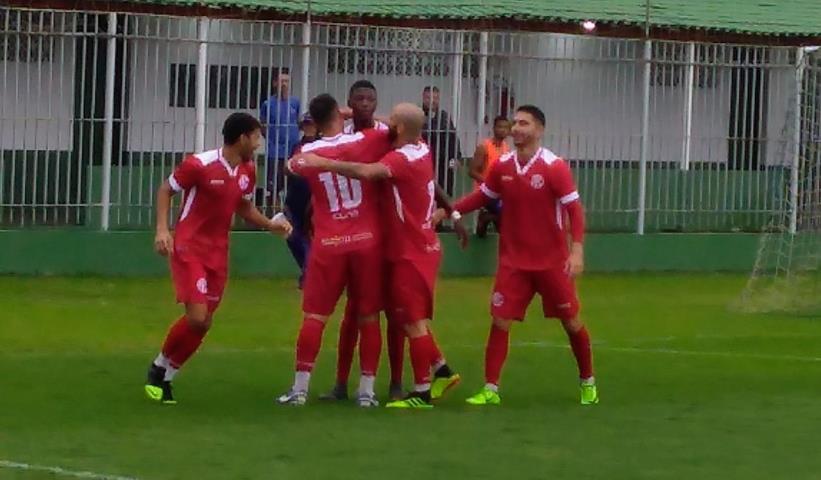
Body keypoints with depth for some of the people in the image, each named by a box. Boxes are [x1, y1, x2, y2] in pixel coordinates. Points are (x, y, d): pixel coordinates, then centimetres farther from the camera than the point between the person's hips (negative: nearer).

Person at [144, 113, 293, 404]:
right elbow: (165, 190, -5)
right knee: (197, 316, -17)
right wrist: (162, 229, -17)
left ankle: (165, 378, 19)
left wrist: (270, 224, 4)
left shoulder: (247, 172, 4)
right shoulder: (200, 165, -16)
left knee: (204, 323, 5)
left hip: (218, 253, 7)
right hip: (188, 248, -7)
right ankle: (159, 367, 6)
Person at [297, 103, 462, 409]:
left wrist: (323, 163, -41)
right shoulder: (421, 149, 3)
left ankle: (422, 393, 4)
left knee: (413, 321, -1)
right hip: (421, 247, 9)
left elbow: (365, 171, -41)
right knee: (411, 318, 20)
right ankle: (441, 371, 28)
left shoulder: (402, 160, -23)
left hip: (412, 254, -9)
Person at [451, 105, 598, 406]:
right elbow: (482, 196, 13)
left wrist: (577, 249, -24)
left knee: (571, 321, 8)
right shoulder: (502, 166, 0)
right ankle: (490, 390, -2)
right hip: (513, 260, 3)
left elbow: (574, 208, -14)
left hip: (552, 261, -3)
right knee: (500, 320, -5)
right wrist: (450, 212, 0)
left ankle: (588, 382, 27)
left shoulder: (554, 167, -13)